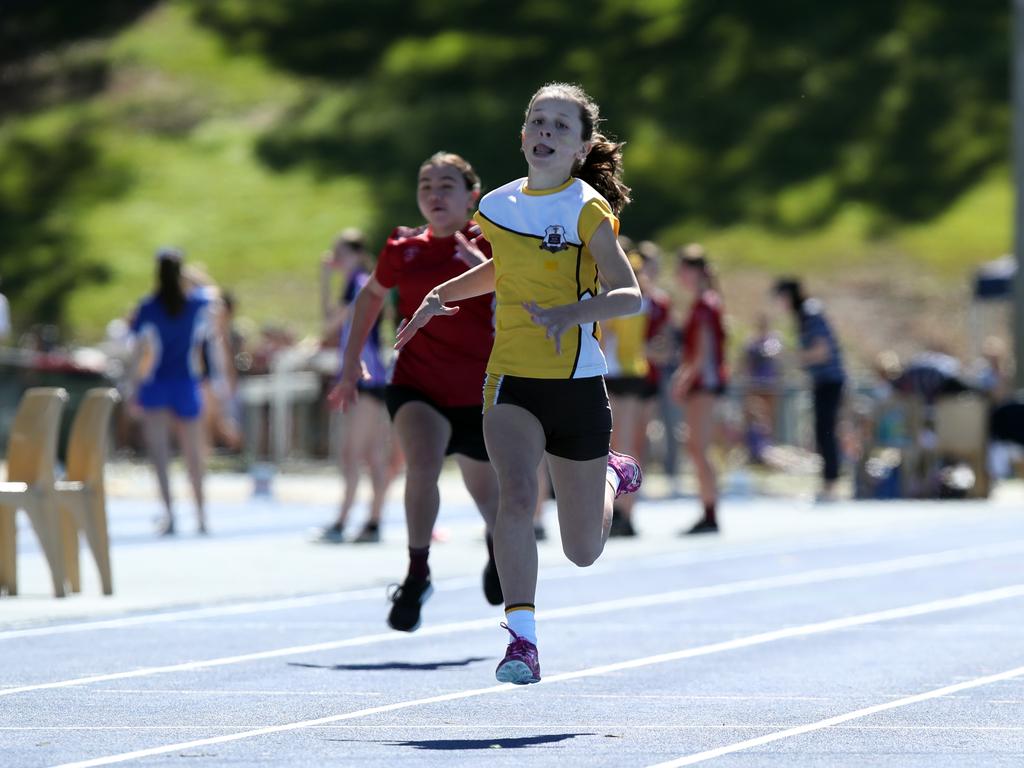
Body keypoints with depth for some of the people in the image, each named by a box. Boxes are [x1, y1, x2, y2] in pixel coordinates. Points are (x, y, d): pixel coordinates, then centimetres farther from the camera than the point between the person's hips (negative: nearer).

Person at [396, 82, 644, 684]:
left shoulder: (588, 210, -10)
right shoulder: (500, 205, 5)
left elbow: (630, 295, -18)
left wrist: (570, 314, -34)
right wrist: (441, 297, 15)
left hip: (578, 384, -2)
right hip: (511, 381, 2)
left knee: (583, 550, 11)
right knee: (517, 495, -27)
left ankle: (612, 478, 45)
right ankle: (522, 638, -24)